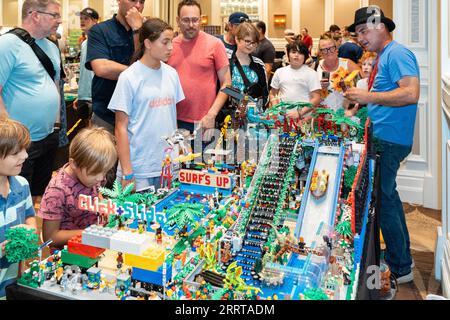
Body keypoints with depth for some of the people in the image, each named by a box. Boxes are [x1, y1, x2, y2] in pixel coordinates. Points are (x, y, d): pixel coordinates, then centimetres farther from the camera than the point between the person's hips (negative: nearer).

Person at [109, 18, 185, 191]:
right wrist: (127, 173, -10)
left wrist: (178, 157, 8)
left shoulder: (171, 73, 6)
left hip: (170, 166, 4)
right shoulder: (129, 77, -7)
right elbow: (121, 127, -7)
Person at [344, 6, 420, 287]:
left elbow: (412, 93, -24)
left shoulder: (397, 53, -13)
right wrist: (361, 99, 11)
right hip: (384, 138, 10)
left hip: (390, 141, -10)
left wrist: (369, 96, -21)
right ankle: (402, 255, 33)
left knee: (382, 200, -4)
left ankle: (400, 268, 11)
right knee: (387, 194, 17)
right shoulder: (384, 56, 18)